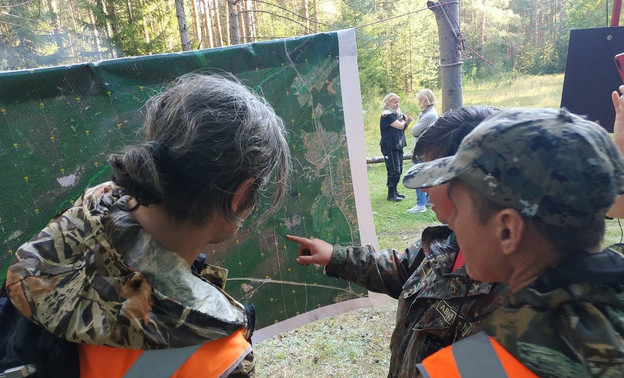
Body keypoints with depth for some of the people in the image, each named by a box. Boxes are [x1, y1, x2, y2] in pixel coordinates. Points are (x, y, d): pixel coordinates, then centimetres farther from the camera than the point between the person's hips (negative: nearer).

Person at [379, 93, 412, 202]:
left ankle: (394, 191, 23)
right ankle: (391, 194, 0)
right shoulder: (387, 115, -12)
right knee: (394, 170, -7)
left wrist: (407, 121, 0)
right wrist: (404, 121, 2)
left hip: (398, 145, 9)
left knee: (399, 169, 12)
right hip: (390, 147, -9)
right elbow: (399, 126, -19)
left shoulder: (397, 113, 16)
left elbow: (403, 127, 20)